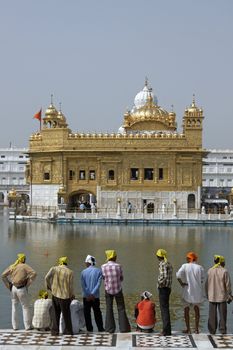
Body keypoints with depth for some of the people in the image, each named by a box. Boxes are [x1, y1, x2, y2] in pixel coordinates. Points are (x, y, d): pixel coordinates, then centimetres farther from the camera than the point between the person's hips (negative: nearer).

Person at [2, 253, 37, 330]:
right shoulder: (25, 266, -8)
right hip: (21, 289, -4)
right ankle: (28, 326, 10)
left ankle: (15, 326, 17)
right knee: (25, 307, 7)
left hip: (13, 288, 4)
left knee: (14, 307, 17)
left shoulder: (12, 266, 6)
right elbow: (34, 274, -21)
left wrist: (9, 286, 7)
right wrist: (28, 283, -11)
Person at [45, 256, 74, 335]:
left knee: (55, 313, 13)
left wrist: (49, 287, 3)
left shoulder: (54, 269, -1)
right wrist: (71, 296, 12)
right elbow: (71, 286, -4)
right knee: (66, 314, 15)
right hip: (65, 295, 0)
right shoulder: (70, 272, -4)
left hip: (55, 294, 1)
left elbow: (47, 277, -14)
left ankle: (54, 330, 10)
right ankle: (68, 330, 21)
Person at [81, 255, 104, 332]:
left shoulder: (84, 272, -2)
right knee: (97, 312, 9)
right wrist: (92, 294, -13)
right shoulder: (99, 271, -1)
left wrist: (88, 295, -10)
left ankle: (89, 328, 7)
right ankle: (100, 328, 8)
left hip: (86, 296, -1)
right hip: (95, 296, 1)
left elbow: (83, 285, -8)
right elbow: (98, 283, -10)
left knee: (87, 312, 7)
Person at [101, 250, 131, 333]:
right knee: (121, 308, 8)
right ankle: (123, 328, 8)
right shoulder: (118, 266, -9)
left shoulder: (103, 267, -7)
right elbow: (121, 278, 0)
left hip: (108, 290, 1)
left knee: (109, 309, 9)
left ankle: (110, 329, 7)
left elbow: (103, 277, 3)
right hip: (118, 289, -1)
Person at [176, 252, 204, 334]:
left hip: (187, 290, -2)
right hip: (197, 291, 2)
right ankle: (196, 328, 9)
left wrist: (181, 283, -8)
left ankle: (188, 329, 8)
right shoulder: (200, 267, -3)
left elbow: (178, 275, -20)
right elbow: (202, 280, -2)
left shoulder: (185, 266, -7)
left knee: (186, 309, 9)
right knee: (197, 309, 12)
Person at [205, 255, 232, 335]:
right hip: (222, 296, -3)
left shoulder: (210, 271, 0)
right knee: (222, 313, 6)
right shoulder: (224, 271, -9)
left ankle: (212, 330, 8)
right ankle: (222, 330, 5)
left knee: (212, 314, 8)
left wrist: (207, 295, 12)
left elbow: (207, 284, 2)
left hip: (212, 296, 3)